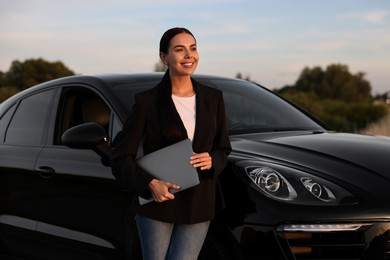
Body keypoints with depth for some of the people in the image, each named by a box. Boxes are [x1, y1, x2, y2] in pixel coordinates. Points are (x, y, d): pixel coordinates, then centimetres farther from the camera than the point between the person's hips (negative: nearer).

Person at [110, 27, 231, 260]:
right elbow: (121, 158, -4)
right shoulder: (148, 101, -5)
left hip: (199, 206, 2)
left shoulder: (213, 98, 5)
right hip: (157, 204, -2)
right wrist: (150, 184, -19)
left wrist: (211, 161, -9)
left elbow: (223, 149, 14)